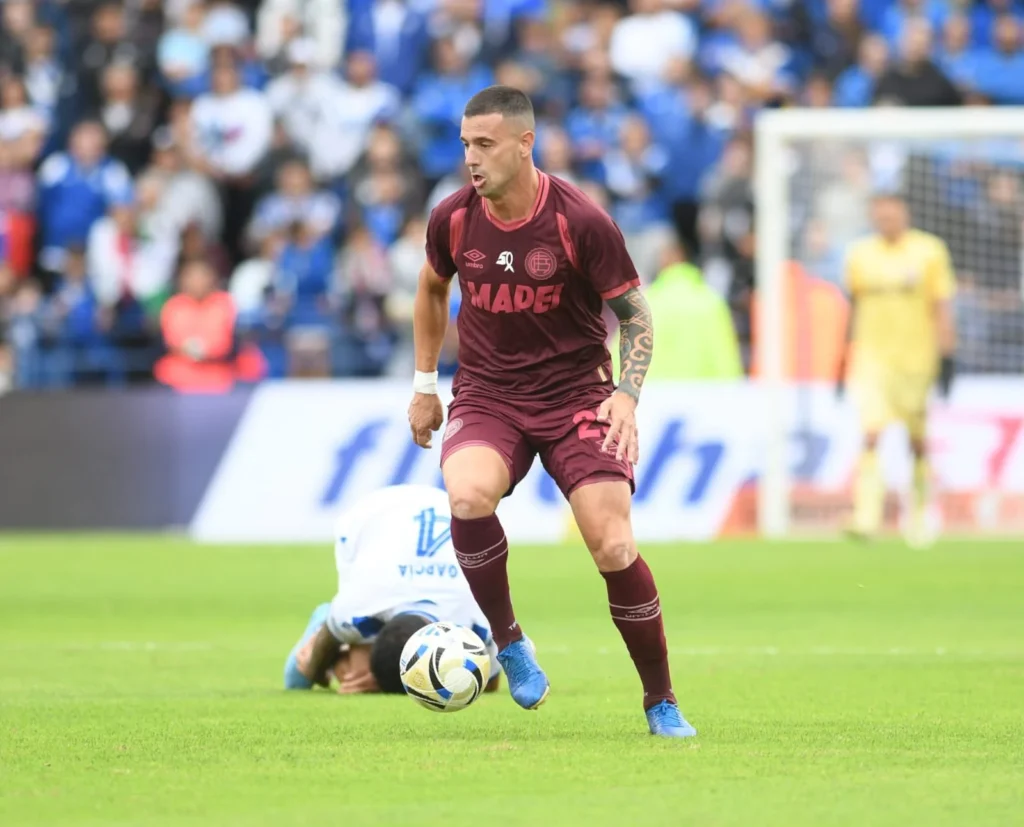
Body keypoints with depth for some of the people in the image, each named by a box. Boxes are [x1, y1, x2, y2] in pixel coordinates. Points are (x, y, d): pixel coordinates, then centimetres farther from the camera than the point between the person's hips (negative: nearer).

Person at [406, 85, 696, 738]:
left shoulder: (582, 222, -14)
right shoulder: (452, 219, -4)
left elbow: (636, 317, -3)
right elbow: (433, 288, 19)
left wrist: (627, 395, -18)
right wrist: (424, 383, 19)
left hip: (576, 393, -2)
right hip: (487, 395, 2)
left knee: (615, 548, -14)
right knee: (467, 497, -31)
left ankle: (662, 703, 6)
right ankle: (508, 641, -7)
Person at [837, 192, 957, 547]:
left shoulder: (929, 251, -1)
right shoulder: (859, 254, 6)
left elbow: (942, 307, 0)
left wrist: (946, 357, -6)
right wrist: (844, 360, 14)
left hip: (916, 356, -1)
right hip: (871, 357, 1)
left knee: (917, 441, 9)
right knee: (870, 435, -14)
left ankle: (919, 514, 27)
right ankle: (865, 518, -20)